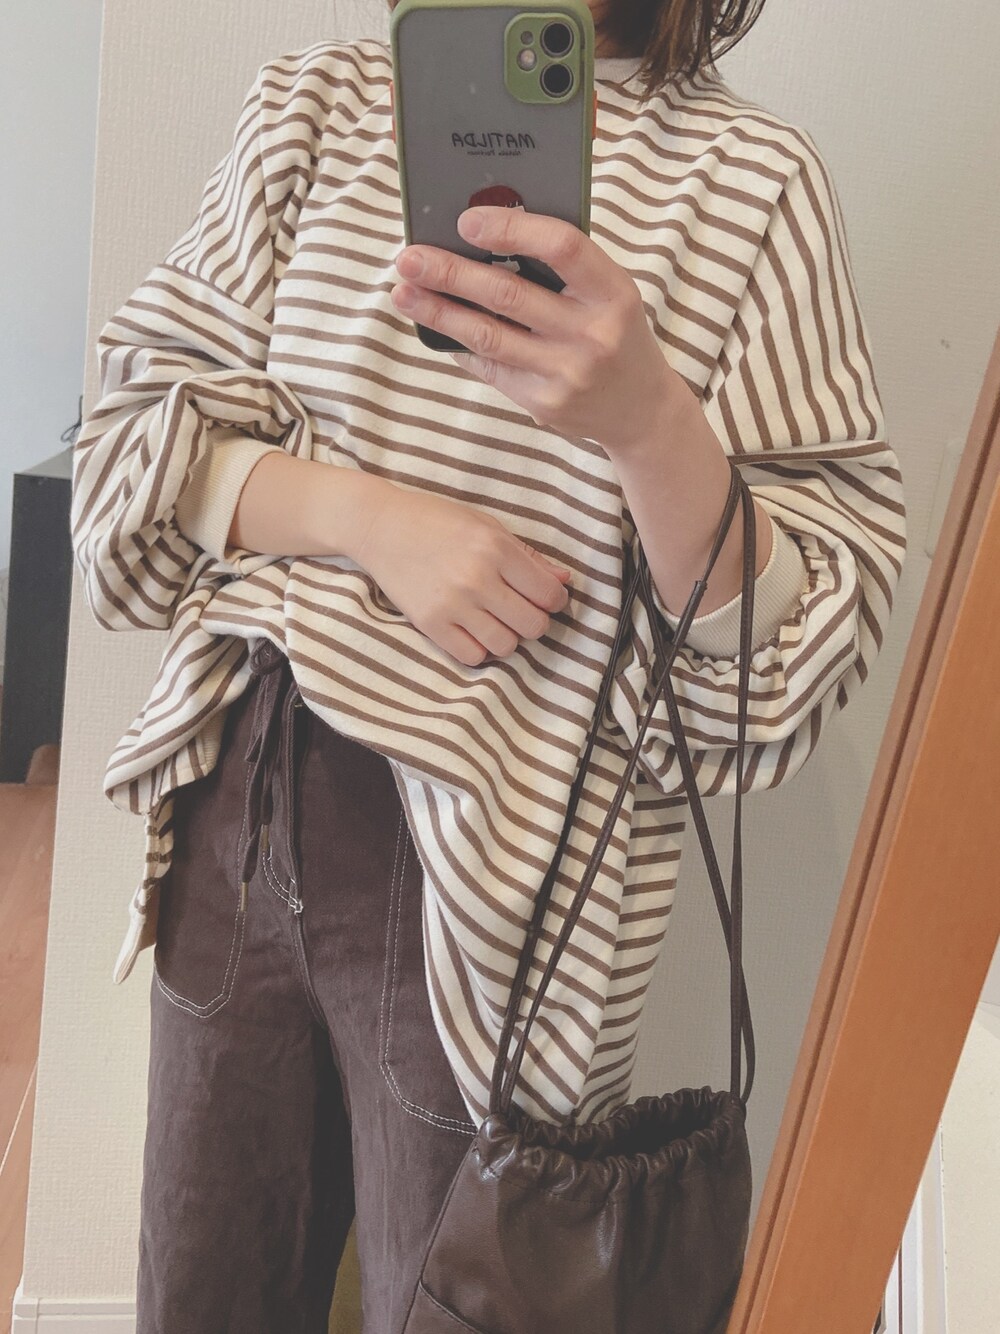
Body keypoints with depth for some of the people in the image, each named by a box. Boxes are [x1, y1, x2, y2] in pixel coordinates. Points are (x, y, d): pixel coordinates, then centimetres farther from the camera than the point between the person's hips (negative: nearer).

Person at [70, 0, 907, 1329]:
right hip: (243, 805, 4)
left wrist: (647, 420, -29)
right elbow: (141, 426, 2)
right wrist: (368, 510, -16)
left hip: (497, 872, -3)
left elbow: (810, 631, -10)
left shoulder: (747, 176, -5)